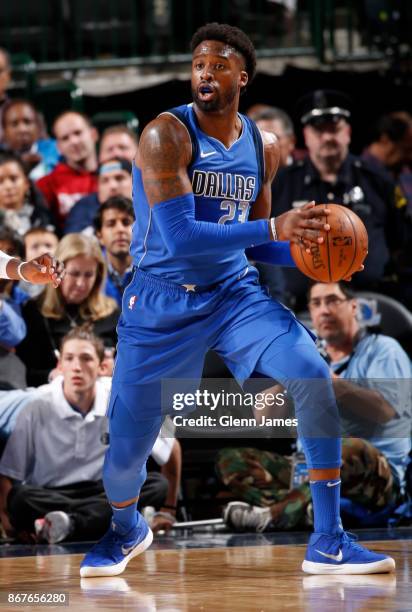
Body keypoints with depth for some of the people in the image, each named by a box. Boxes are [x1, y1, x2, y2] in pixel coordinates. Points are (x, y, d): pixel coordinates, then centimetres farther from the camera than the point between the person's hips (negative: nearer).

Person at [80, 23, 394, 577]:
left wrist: (309, 252, -4)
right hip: (161, 302, -4)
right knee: (125, 450, -3)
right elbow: (178, 237, -26)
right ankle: (126, 530, 36)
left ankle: (328, 543, -12)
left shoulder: (263, 147, 4)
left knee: (313, 374, -20)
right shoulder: (167, 135, -16)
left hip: (233, 292, 4)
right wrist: (273, 228, -32)